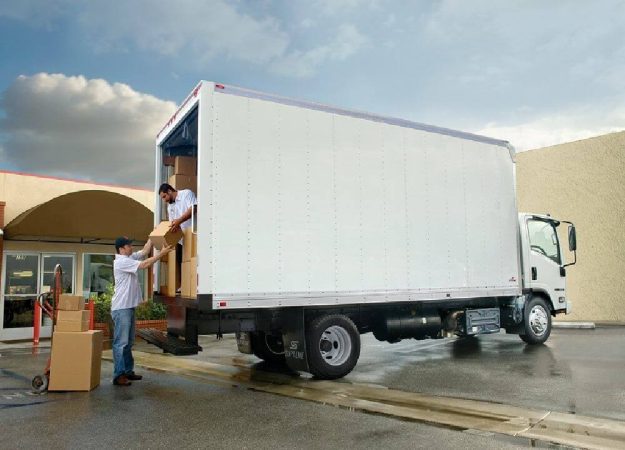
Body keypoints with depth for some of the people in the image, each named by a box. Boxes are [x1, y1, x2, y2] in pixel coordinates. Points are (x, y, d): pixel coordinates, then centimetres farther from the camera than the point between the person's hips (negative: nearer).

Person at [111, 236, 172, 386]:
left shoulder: (130, 258, 12)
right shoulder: (121, 261, -16)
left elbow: (144, 252, 15)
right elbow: (144, 264, -22)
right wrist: (161, 253, -19)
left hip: (129, 306, 10)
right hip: (121, 308, -10)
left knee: (128, 342, 15)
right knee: (121, 342, -7)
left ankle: (128, 371, 23)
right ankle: (118, 375, -3)